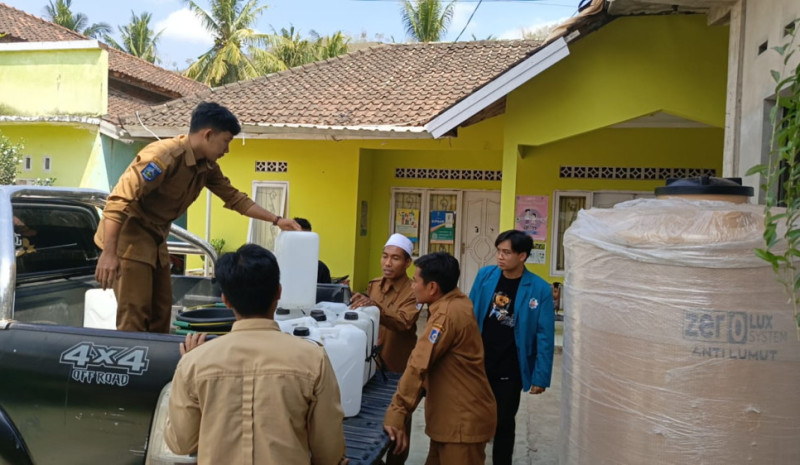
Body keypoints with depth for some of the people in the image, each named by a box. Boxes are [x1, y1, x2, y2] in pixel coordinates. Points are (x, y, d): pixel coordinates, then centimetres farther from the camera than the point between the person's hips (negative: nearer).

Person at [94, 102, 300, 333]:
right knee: (134, 317, -10)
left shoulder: (208, 166, 1)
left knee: (161, 313, 7)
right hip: (128, 238, -8)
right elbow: (118, 200, -28)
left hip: (155, 242, 8)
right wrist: (108, 253, -31)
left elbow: (234, 198, 13)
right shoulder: (164, 156, -25)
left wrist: (276, 220, 6)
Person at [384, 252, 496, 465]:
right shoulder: (456, 301, 7)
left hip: (463, 418, -10)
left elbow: (418, 366, -30)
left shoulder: (447, 314, -25)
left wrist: (395, 414, -31)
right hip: (454, 413, 10)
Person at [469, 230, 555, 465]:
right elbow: (470, 315, 4)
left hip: (509, 370, -3)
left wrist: (540, 376, -10)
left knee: (503, 423, 13)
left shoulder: (539, 289, -13)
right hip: (477, 363, 3)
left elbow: (544, 336, -10)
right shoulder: (484, 275, -5)